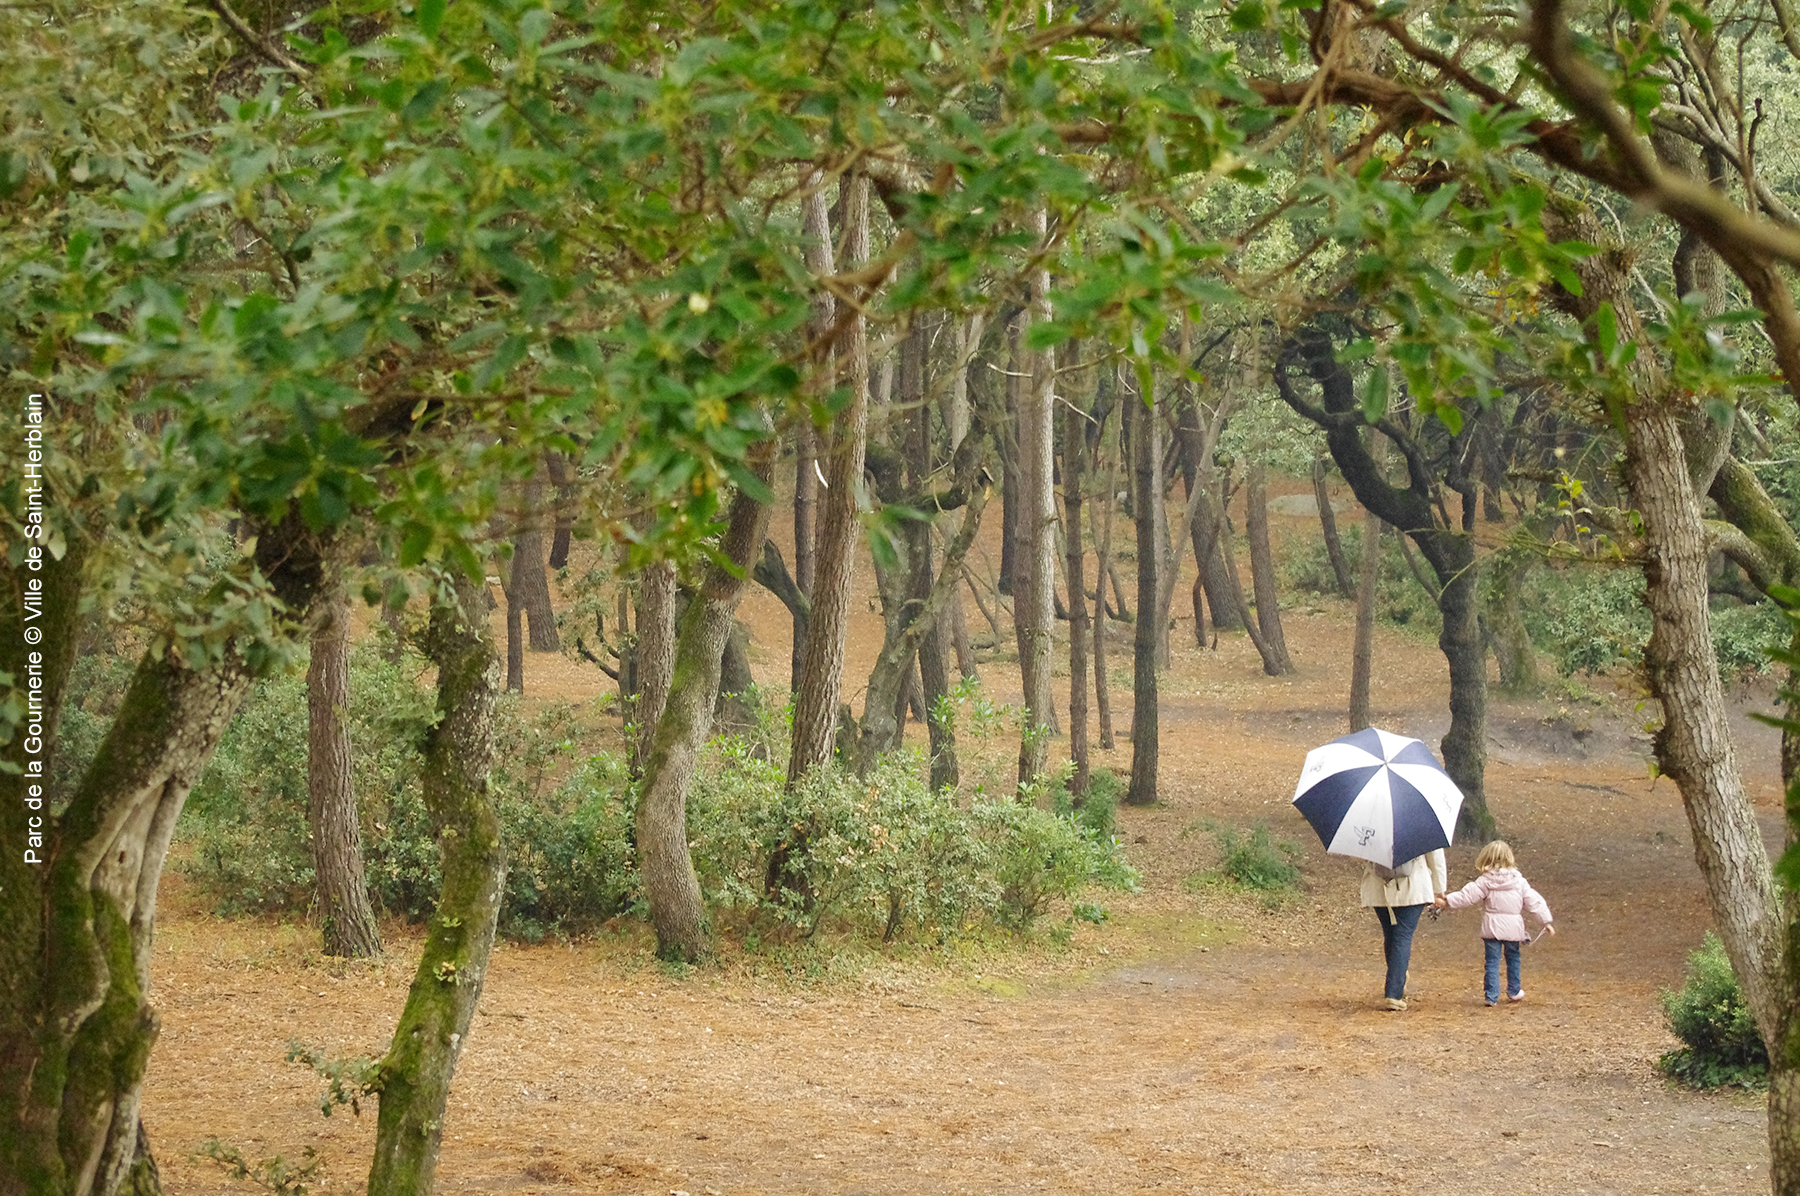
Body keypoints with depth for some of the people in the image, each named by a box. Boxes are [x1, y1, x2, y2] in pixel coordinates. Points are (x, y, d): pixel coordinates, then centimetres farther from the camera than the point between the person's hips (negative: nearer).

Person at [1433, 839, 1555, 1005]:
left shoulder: (1484, 881, -6)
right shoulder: (1519, 881, 0)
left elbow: (1467, 895, -9)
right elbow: (1533, 901, 3)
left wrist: (1447, 901, -3)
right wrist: (1546, 921, 8)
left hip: (1491, 928, -2)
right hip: (1513, 928, 2)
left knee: (1492, 961, 3)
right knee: (1513, 958, 20)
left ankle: (1492, 996, -1)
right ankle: (1514, 991, 31)